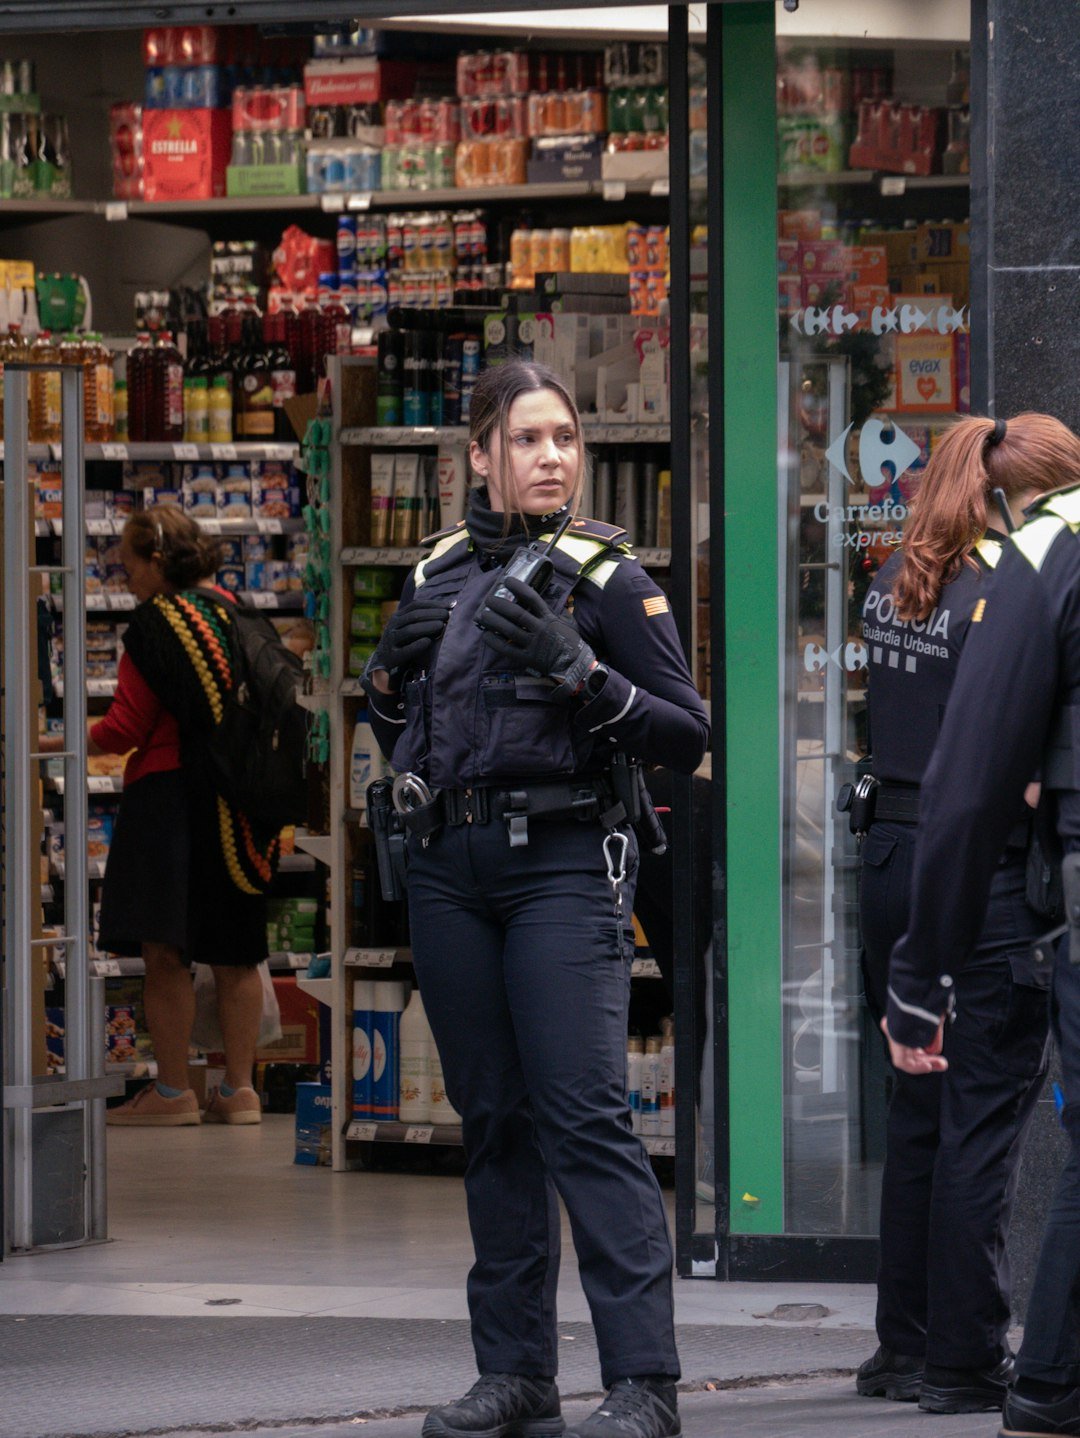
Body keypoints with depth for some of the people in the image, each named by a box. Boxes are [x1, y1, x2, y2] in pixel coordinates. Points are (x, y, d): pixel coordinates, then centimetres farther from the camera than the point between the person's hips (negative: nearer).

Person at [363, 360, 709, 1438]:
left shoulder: (604, 577, -3)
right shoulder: (441, 572, 12)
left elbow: (687, 737, -7)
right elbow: (396, 738, 20)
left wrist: (581, 673, -20)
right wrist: (393, 666, 0)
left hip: (561, 863, -5)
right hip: (449, 865, 6)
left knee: (584, 1116, -13)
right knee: (492, 1119, 8)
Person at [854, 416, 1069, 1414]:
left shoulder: (894, 584, 9)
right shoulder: (1009, 594, -15)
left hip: (893, 856, 8)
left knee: (919, 1111, 16)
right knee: (984, 1118, -1)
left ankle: (905, 1344, 22)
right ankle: (966, 1359, 1)